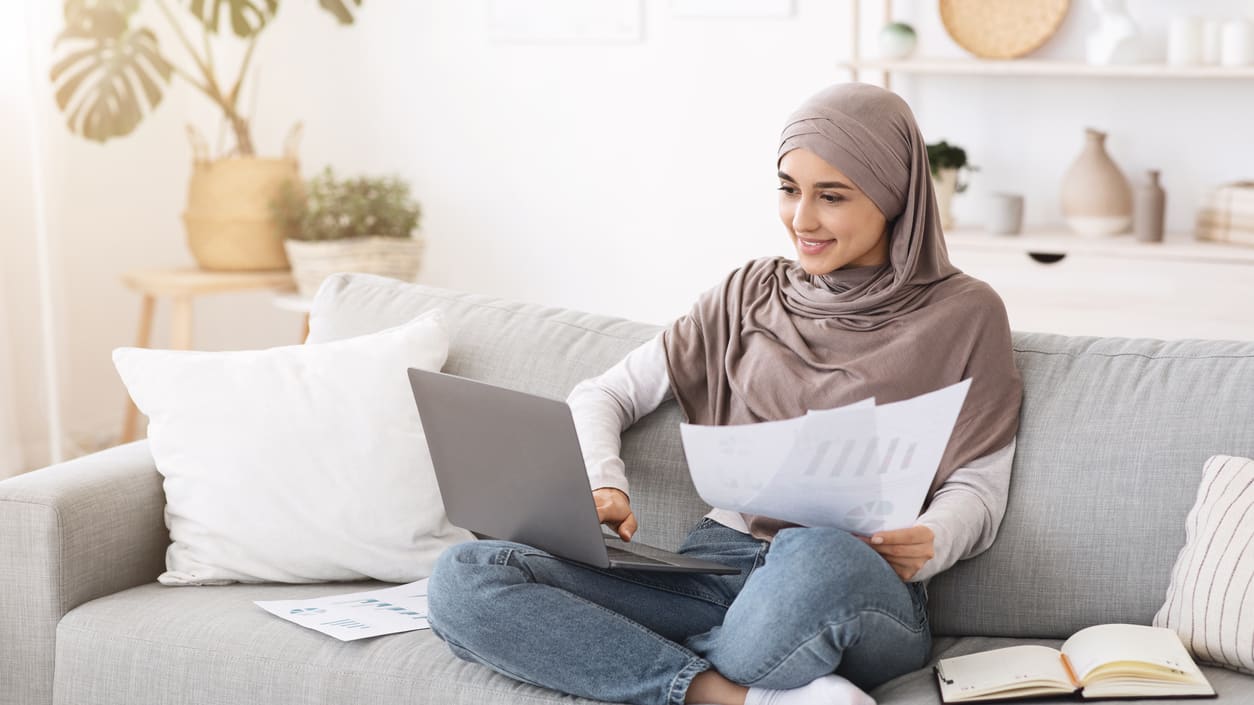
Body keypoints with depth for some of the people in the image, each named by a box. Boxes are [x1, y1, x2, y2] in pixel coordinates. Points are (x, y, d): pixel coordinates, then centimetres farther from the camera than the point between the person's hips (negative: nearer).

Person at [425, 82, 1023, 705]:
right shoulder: (750, 296, 16)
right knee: (462, 579, -20)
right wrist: (602, 487, -5)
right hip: (717, 565, 4)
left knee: (818, 556, -45)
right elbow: (601, 396, 17)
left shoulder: (962, 314, 7)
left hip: (864, 588, -4)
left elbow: (978, 489, 6)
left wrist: (929, 543, -18)